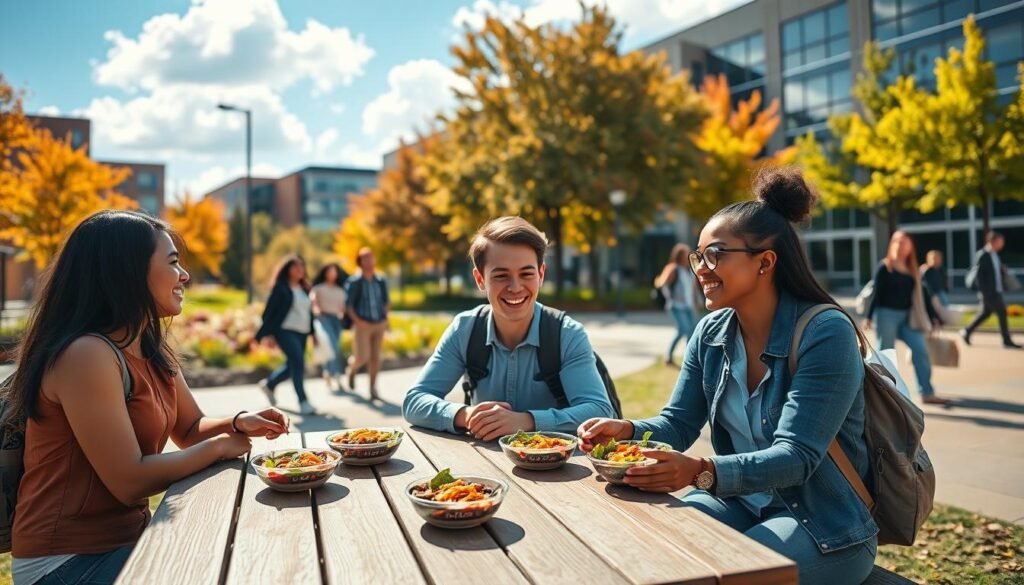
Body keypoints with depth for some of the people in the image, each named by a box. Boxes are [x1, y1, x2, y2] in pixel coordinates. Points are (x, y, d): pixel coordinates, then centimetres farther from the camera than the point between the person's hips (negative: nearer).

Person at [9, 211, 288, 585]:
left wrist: (238, 423, -7)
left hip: (127, 536, 8)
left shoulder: (154, 352, 5)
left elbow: (190, 429, 14)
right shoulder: (87, 355, -24)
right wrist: (219, 447, -13)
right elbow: (130, 482, -25)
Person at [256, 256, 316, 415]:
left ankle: (268, 384, 39)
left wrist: (313, 333, 17)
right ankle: (303, 402, -12)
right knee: (298, 362, -16)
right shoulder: (280, 288, -4)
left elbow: (309, 312, 21)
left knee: (292, 365, 13)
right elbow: (269, 311, -6)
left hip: (301, 333, 7)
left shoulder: (304, 289, 16)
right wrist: (268, 334, -12)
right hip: (285, 331, -7)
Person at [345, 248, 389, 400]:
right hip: (363, 324, -3)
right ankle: (352, 368, 27)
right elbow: (348, 305, -4)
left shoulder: (381, 282, 7)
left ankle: (372, 387, 11)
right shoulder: (354, 282, -4)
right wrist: (357, 320, -13)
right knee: (362, 357, -7)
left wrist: (385, 317, 7)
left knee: (375, 357, 2)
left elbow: (386, 301, 18)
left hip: (379, 324, 3)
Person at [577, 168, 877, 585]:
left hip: (824, 527, -5)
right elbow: (678, 424, 1)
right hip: (742, 502, 5)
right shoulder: (711, 333, -1)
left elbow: (795, 458, -27)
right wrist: (628, 431, -21)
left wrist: (702, 472, -43)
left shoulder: (826, 333, -20)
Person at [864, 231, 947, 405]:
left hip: (906, 316, 6)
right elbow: (877, 293, -9)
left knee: (921, 350, -2)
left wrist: (933, 317, 10)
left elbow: (921, 294, 13)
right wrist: (869, 317, -13)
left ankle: (927, 393, 4)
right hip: (887, 314, -6)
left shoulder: (912, 270, 12)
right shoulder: (885, 267, -5)